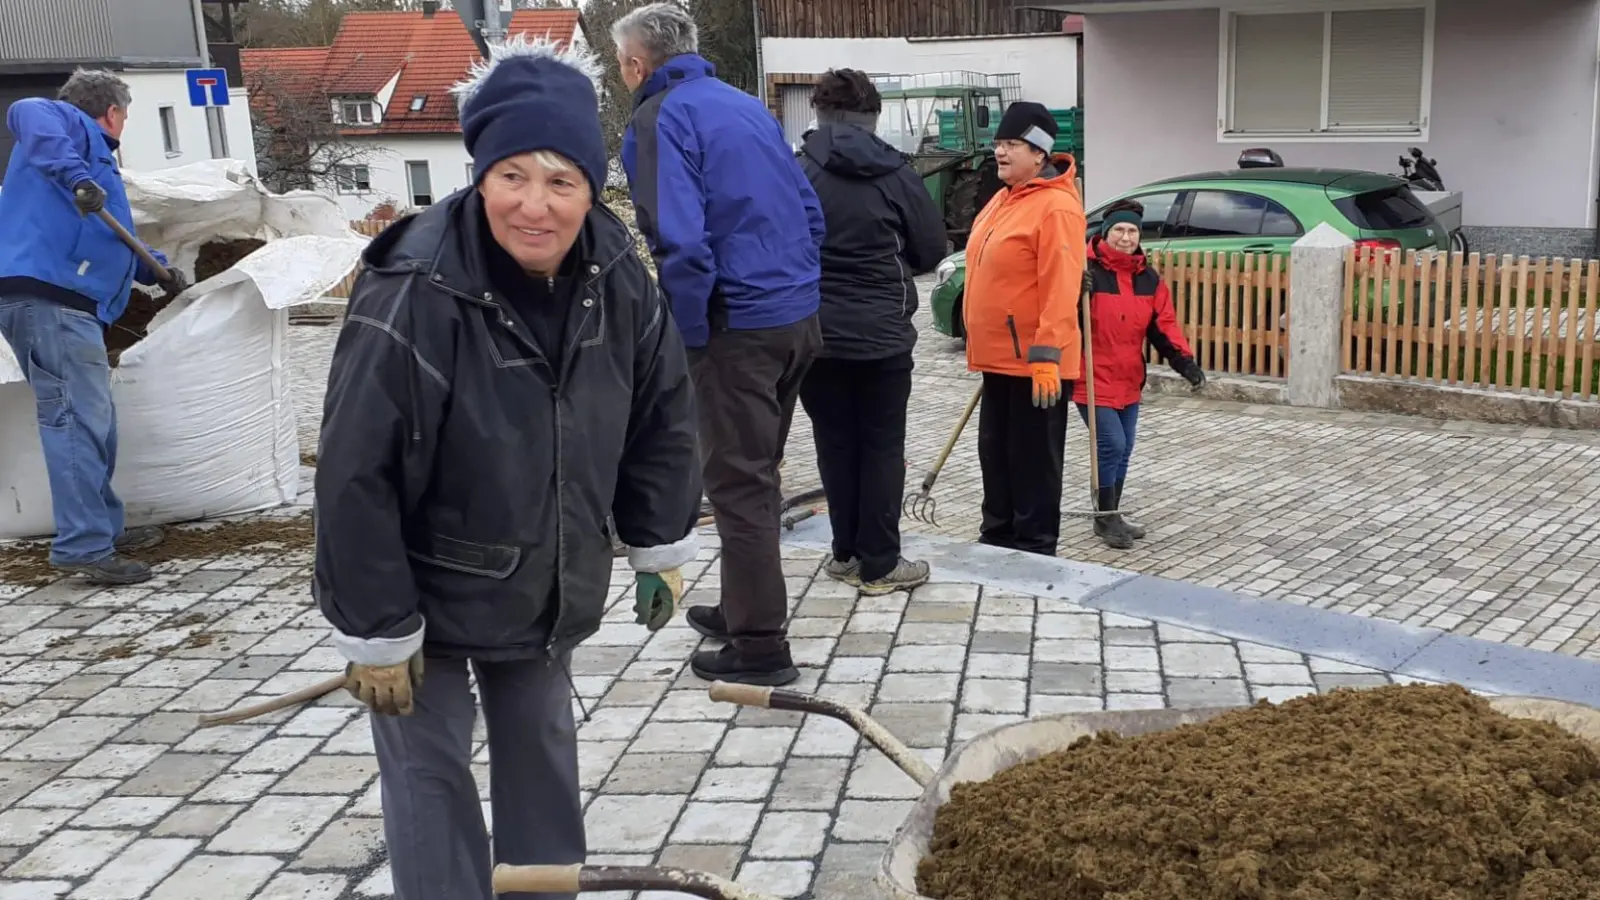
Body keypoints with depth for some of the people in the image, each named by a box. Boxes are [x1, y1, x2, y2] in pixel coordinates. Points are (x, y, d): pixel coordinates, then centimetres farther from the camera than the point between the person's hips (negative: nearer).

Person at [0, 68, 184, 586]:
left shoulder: (90, 155, 32)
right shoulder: (71, 124, 4)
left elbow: (106, 239, 40)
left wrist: (154, 268, 29)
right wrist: (75, 175, -32)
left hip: (63, 302, 10)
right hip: (45, 295, -10)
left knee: (91, 420, 16)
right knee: (78, 419, -14)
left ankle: (103, 529, 26)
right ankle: (83, 547, -15)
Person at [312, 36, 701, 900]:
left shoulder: (617, 277, -14)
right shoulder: (411, 298, -31)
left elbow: (662, 414, 1)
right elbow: (356, 481, -27)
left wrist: (659, 549, 5)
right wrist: (376, 633, -20)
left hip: (548, 586, 6)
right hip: (425, 588, -5)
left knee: (541, 749, 19)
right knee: (431, 772, 2)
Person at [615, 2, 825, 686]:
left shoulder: (658, 120, -10)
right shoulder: (746, 105, 14)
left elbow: (682, 243, -22)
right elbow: (809, 211, 17)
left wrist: (688, 337, -11)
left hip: (737, 327, -8)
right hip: (800, 317, 8)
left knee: (739, 485, 1)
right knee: (757, 475, 20)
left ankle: (760, 646, 8)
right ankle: (742, 609, 34)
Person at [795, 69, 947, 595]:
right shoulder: (897, 175, -6)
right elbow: (931, 252, 1)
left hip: (814, 334, 2)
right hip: (883, 334, -1)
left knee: (835, 444, 13)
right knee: (882, 446, 7)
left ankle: (847, 553, 22)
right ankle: (879, 564, 9)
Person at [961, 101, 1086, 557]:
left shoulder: (1056, 206, -16)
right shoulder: (1003, 199, 14)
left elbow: (1060, 290, -22)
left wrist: (1046, 357, -26)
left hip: (1033, 360, -9)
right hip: (999, 355, 9)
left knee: (1033, 459, 1)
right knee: (995, 452, 17)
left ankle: (1034, 548, 11)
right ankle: (997, 534, 30)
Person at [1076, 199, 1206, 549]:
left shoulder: (1148, 277, 6)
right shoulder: (1086, 269, -13)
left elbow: (1163, 324, 5)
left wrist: (1185, 361, -8)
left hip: (1129, 381, 7)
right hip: (1092, 379, -7)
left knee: (1123, 450, 13)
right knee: (1112, 445, -11)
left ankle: (1112, 515, 28)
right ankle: (1105, 517, 5)